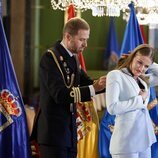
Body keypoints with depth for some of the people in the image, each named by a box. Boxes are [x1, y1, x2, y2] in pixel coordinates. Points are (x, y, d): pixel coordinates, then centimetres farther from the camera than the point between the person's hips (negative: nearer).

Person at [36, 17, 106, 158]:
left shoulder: (72, 58, 13)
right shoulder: (51, 57, -13)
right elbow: (60, 94, -23)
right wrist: (94, 88, -28)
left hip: (69, 131, 8)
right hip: (53, 132, -8)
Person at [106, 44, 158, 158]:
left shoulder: (144, 79, 14)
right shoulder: (115, 75, -6)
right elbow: (112, 108, -17)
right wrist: (140, 99, -10)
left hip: (145, 140, 7)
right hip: (126, 143, -7)